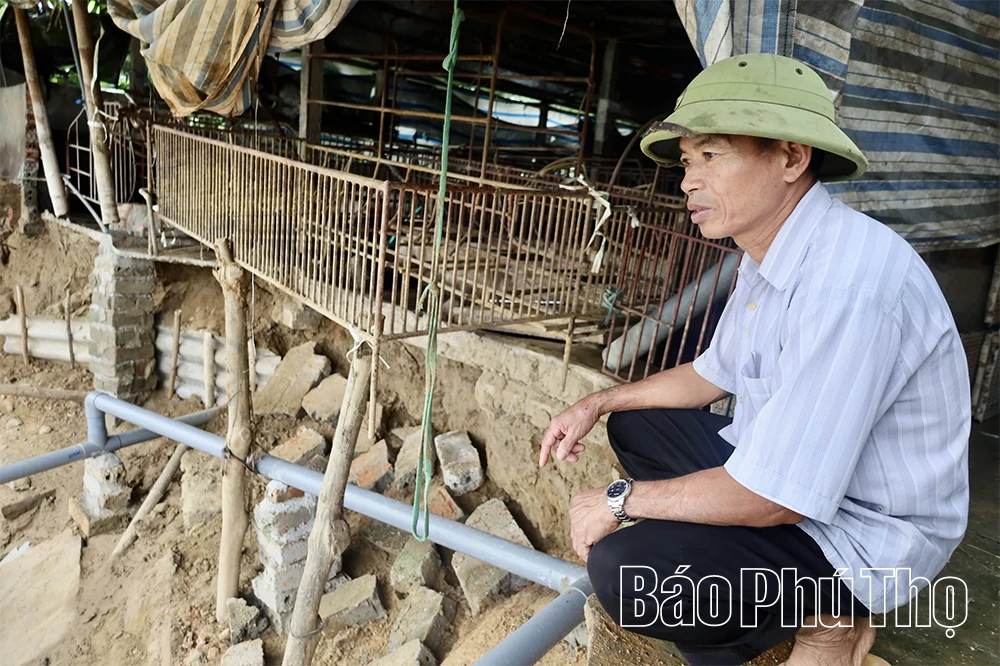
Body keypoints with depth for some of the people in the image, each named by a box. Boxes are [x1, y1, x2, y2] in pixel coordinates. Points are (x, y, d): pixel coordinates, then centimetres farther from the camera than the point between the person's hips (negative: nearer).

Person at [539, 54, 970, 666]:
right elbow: (714, 374, 15)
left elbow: (773, 495, -30)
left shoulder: (850, 279, -31)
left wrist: (620, 500, -16)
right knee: (634, 424, 12)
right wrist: (597, 404, 6)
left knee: (623, 569, -26)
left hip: (861, 534, -9)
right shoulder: (769, 256, 1)